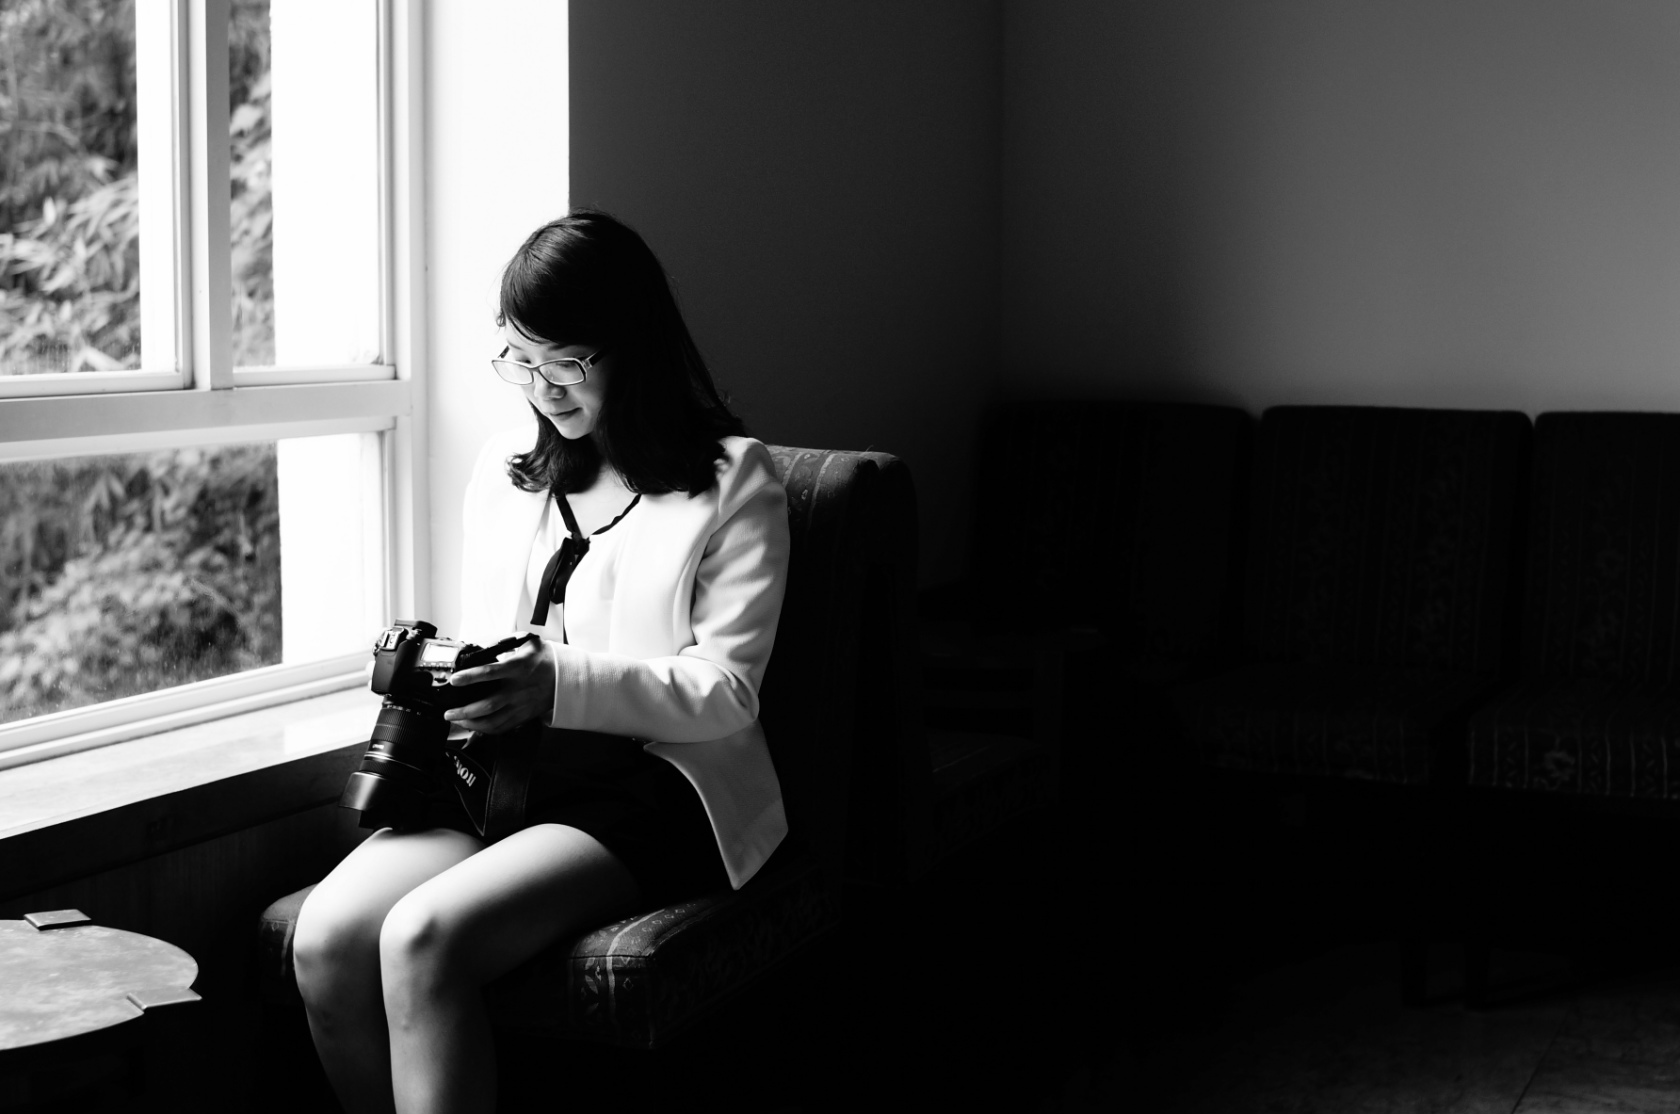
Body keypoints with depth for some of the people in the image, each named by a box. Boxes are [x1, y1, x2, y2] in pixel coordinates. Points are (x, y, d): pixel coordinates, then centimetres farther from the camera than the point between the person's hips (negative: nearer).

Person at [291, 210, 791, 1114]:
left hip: (649, 778, -5)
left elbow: (726, 692, -5)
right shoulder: (504, 471, 19)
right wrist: (432, 682, -1)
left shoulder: (732, 479, 2)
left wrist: (560, 684, -20)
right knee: (326, 938, -23)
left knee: (424, 938, -30)